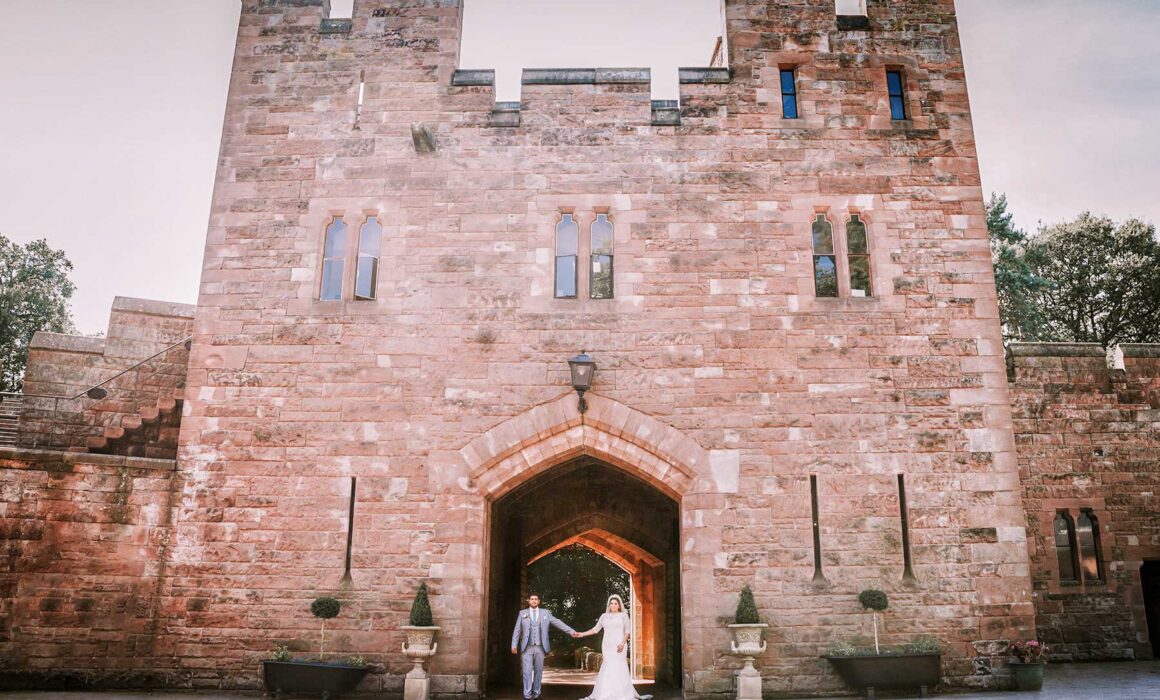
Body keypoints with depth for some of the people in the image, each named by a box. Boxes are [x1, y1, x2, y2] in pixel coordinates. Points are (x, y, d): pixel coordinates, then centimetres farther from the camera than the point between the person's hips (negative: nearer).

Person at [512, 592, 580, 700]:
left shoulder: (545, 613, 6)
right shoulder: (522, 613, 6)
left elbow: (558, 623, 3)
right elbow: (517, 630, 6)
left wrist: (572, 631, -5)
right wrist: (514, 644, -2)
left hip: (540, 648, 1)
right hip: (527, 648, -1)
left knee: (538, 672, 6)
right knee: (527, 672, -5)